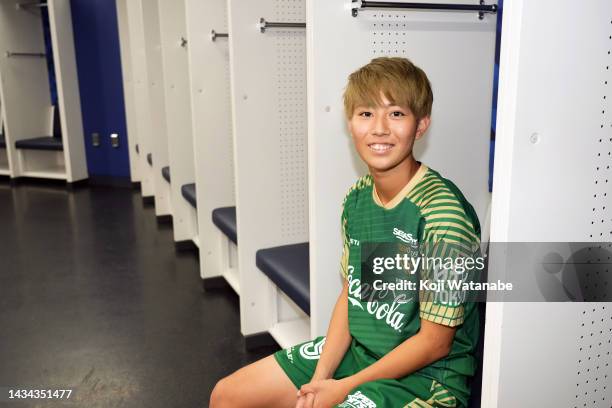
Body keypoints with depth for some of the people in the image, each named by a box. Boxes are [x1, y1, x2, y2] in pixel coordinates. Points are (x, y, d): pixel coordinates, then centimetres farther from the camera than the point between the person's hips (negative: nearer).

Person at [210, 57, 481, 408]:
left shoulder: (442, 212, -23)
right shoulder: (357, 198, -1)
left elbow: (435, 342, -18)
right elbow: (351, 293, 5)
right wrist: (321, 377, -5)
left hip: (425, 374, -6)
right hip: (355, 348, 7)